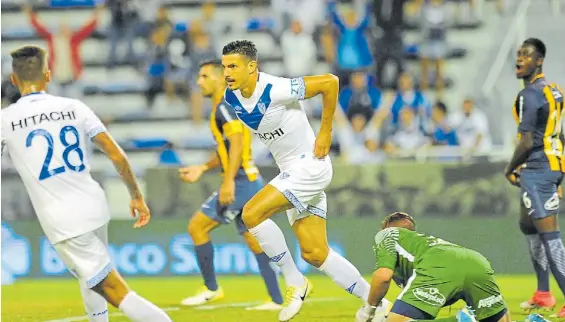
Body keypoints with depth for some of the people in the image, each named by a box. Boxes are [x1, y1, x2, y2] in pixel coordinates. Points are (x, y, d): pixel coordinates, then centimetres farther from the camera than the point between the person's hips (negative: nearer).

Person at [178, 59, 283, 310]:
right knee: (254, 240, 10)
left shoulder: (224, 107, -11)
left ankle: (211, 289, 3)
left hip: (240, 183, -10)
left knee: (197, 226, -3)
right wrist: (202, 168, 23)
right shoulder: (222, 108, 19)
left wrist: (228, 181, -29)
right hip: (249, 182, 10)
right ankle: (277, 300, 8)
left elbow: (237, 142, -24)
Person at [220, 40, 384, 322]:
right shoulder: (232, 97, 0)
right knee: (315, 254, 8)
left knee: (252, 213, -20)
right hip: (290, 171, 9)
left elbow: (330, 82, -23)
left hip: (310, 165, -9)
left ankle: (295, 283, -7)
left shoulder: (276, 90, -24)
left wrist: (325, 133, -18)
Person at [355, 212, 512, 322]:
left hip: (438, 268, -6)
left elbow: (383, 275, 8)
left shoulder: (386, 234, 28)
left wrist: (368, 309, 24)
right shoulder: (429, 239, 46)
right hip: (478, 263, 6)